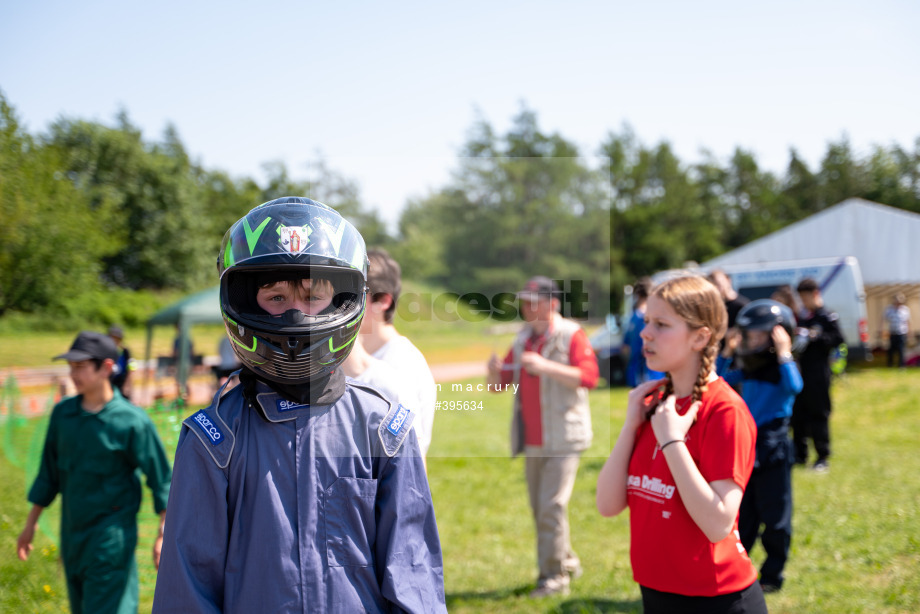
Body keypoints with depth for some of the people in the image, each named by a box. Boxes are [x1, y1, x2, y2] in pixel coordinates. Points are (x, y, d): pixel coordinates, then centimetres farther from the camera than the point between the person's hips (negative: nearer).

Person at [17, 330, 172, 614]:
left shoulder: (132, 421, -15)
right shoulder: (62, 413, 1)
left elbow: (160, 479, -10)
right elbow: (50, 471, 12)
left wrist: (163, 536, -11)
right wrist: (31, 523, 16)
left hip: (112, 534, -6)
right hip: (72, 528, 6)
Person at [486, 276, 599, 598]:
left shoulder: (571, 335, -5)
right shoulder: (523, 339, 14)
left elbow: (588, 376, -19)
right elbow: (499, 384, 16)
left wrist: (545, 366, -25)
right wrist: (495, 370, -7)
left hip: (563, 438, -7)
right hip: (532, 441, 7)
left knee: (552, 506, -11)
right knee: (539, 508, 11)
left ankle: (554, 575, 0)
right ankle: (567, 562, 28)